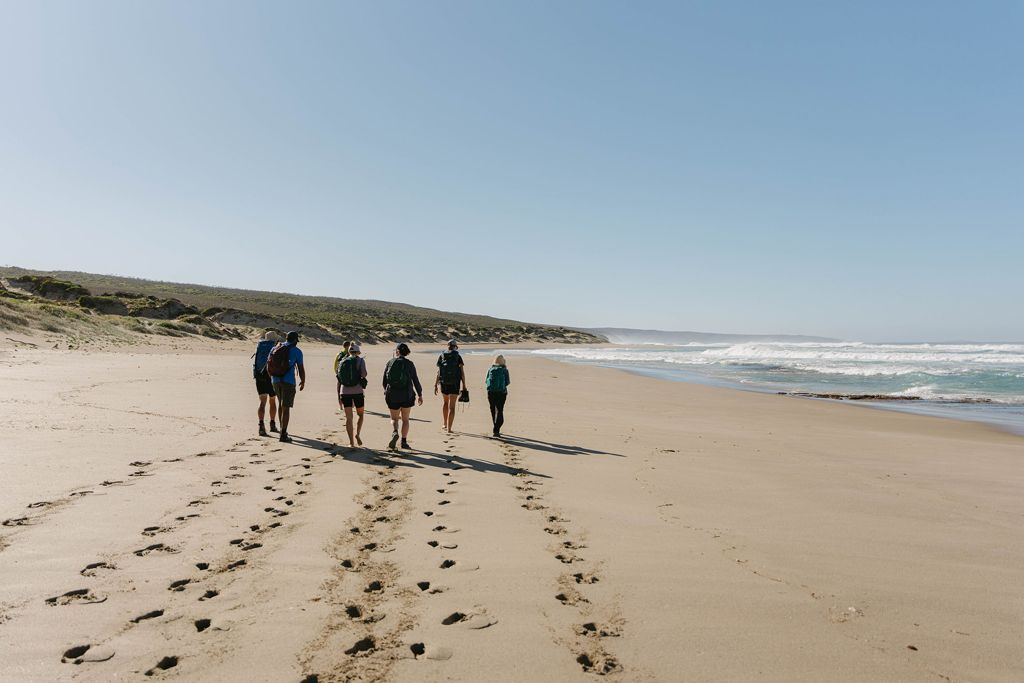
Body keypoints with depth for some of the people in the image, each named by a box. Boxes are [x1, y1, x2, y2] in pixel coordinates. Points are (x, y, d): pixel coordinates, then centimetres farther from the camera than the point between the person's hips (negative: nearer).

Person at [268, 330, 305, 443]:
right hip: (288, 381, -5)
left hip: (275, 380, 5)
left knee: (281, 404, 22)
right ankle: (283, 435, -7)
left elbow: (268, 365, 11)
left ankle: (283, 429, 31)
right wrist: (303, 382, 11)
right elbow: (301, 368, -3)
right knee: (286, 407, -4)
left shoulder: (275, 348, 10)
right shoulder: (296, 351, -4)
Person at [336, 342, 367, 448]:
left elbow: (338, 381, 10)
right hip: (357, 391, -2)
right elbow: (364, 374, -13)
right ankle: (357, 433, 0)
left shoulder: (342, 362, 11)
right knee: (361, 414, 19)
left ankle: (351, 442, 2)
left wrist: (338, 397, 15)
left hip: (344, 392, 3)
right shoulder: (360, 360, 1)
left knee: (348, 418, 6)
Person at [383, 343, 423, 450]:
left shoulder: (390, 363, -1)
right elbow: (415, 381, -4)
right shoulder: (409, 364, -4)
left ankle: (394, 433, -15)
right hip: (407, 395, 0)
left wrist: (386, 392, 20)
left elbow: (385, 380, 4)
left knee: (394, 418, 13)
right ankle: (404, 441, 10)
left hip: (392, 396, 1)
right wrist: (420, 395, 5)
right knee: (405, 419, 13)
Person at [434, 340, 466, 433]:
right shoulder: (458, 357, -4)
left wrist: (435, 385, 5)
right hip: (455, 384, -3)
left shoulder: (441, 356, 2)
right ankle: (449, 428, -3)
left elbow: (438, 372, 1)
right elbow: (462, 372, -9)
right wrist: (464, 385, -5)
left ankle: (445, 424, 29)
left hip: (444, 383, 3)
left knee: (445, 403, 24)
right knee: (452, 406, 1)